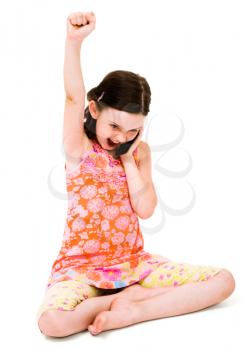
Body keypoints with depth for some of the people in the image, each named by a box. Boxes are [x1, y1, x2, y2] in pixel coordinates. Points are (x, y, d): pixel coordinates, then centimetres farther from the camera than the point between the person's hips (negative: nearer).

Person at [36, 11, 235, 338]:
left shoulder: (140, 151, 4)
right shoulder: (79, 148, -5)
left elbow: (146, 209, -7)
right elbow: (74, 98, -23)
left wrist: (128, 157, -8)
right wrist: (74, 42, -34)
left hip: (134, 262, 4)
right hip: (81, 266, -3)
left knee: (223, 280, -10)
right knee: (52, 321, -35)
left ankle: (131, 311, -13)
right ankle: (133, 296, -12)